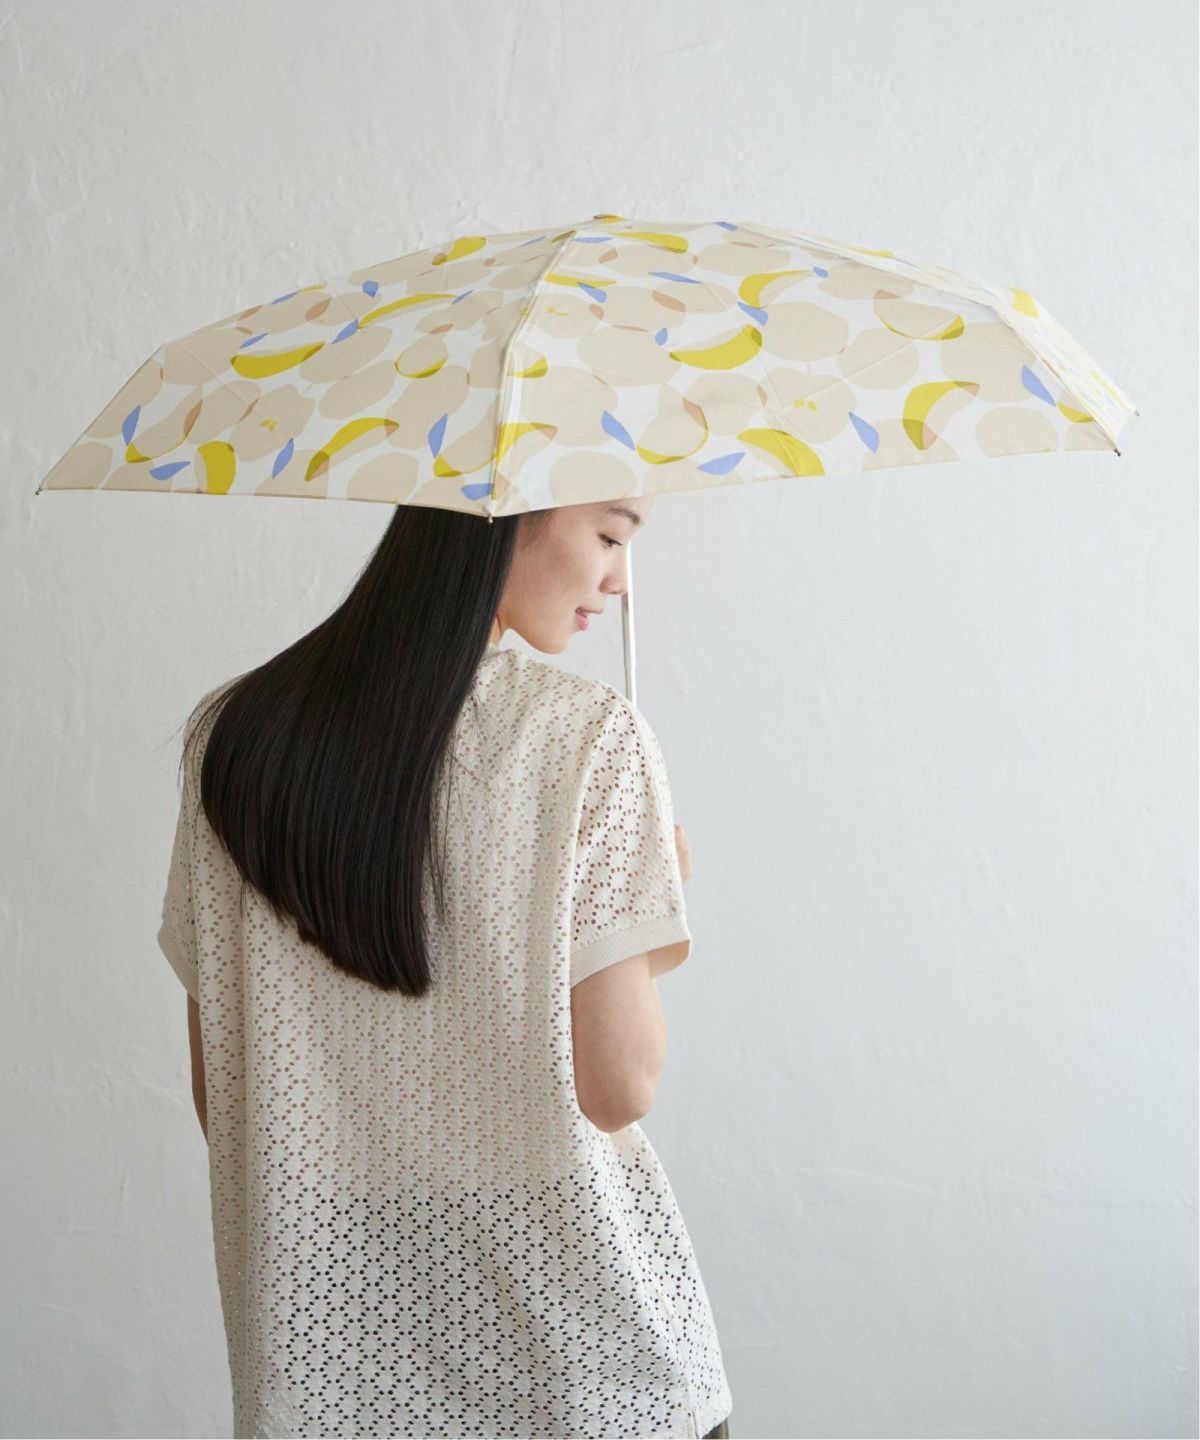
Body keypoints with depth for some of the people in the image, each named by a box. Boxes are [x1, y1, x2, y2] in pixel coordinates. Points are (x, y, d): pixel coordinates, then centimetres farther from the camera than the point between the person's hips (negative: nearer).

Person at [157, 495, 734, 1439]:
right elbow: (618, 1085, -16)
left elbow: (218, 1091, 3)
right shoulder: (588, 734, -14)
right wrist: (652, 905, 1)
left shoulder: (231, 735, -1)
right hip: (568, 1344, -3)